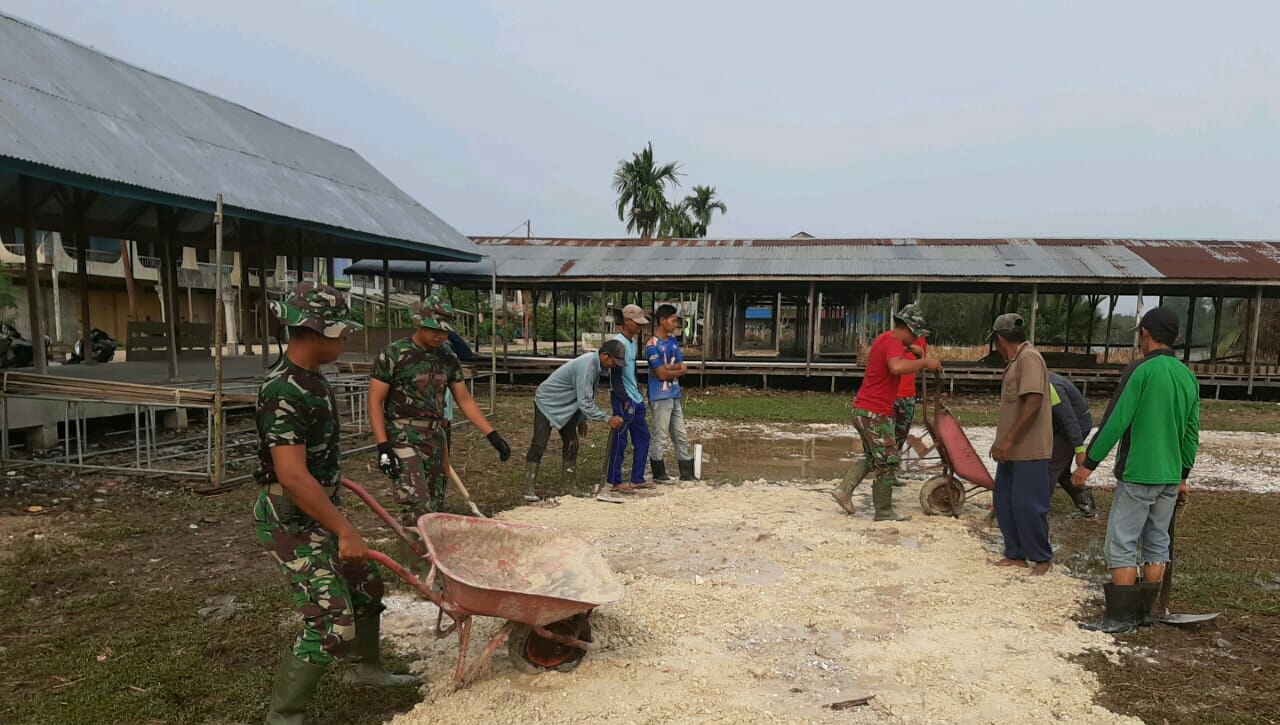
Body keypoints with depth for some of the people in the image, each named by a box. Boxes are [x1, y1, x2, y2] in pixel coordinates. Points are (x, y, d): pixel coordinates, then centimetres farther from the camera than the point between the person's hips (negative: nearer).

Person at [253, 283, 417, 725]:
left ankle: (365, 667, 43)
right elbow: (292, 478, -30)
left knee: (366, 587, 21)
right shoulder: (283, 392, -26)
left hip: (319, 512, 10)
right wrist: (345, 531, -27)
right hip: (290, 522, -10)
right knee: (332, 622, -10)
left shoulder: (312, 378, 5)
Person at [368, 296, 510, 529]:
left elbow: (464, 399, 13)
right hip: (403, 438, -6)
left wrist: (492, 435, 6)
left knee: (435, 507, 10)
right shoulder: (394, 355, -9)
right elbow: (375, 402, -8)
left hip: (436, 438, 6)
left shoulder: (448, 357, 7)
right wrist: (383, 446, -17)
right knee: (418, 507, -18)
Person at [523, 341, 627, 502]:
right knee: (538, 446, -9)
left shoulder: (596, 364, -4)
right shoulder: (586, 366, -32)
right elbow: (585, 403, -34)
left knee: (571, 445, 6)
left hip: (565, 407, 9)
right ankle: (529, 488, -3)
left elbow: (588, 397, 9)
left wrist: (582, 420, 12)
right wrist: (608, 419, -32)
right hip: (547, 403, -9)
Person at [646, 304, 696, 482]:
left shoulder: (673, 341, 10)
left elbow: (684, 368, 4)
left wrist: (668, 367, -13)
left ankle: (687, 474, 20)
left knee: (681, 436, 12)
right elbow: (662, 374, -17)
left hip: (675, 396, 8)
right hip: (660, 397, -8)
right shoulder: (653, 346, -14)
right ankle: (659, 475, 11)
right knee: (661, 438, 0)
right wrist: (678, 369, -4)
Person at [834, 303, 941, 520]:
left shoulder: (883, 339, 15)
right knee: (887, 462, 1)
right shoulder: (894, 344, -16)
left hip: (862, 410, 10)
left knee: (872, 458, 22)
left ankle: (844, 489, 14)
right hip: (876, 414, -10)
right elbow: (896, 367, -38)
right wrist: (925, 362, -27)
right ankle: (884, 511, 9)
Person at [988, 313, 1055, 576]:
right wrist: (1002, 441, 20)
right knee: (1004, 501, 12)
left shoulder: (1029, 358, -16)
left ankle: (1042, 558, 14)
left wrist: (1008, 440, -24)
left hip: (1029, 449, -10)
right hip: (1012, 449, 10)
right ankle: (1016, 555, 21)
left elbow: (1033, 403, -25)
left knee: (1027, 505, -2)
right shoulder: (1017, 361, 14)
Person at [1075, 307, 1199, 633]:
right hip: (1170, 477, 7)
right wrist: (1182, 476, 22)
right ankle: (1146, 611, 22)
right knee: (1157, 544, 14)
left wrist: (1088, 463, -9)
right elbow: (1191, 433, 13)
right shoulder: (1189, 377, 8)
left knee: (1121, 544, -1)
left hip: (1137, 475, -7)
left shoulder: (1141, 370, -13)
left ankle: (1120, 616, 2)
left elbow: (1115, 421, -16)